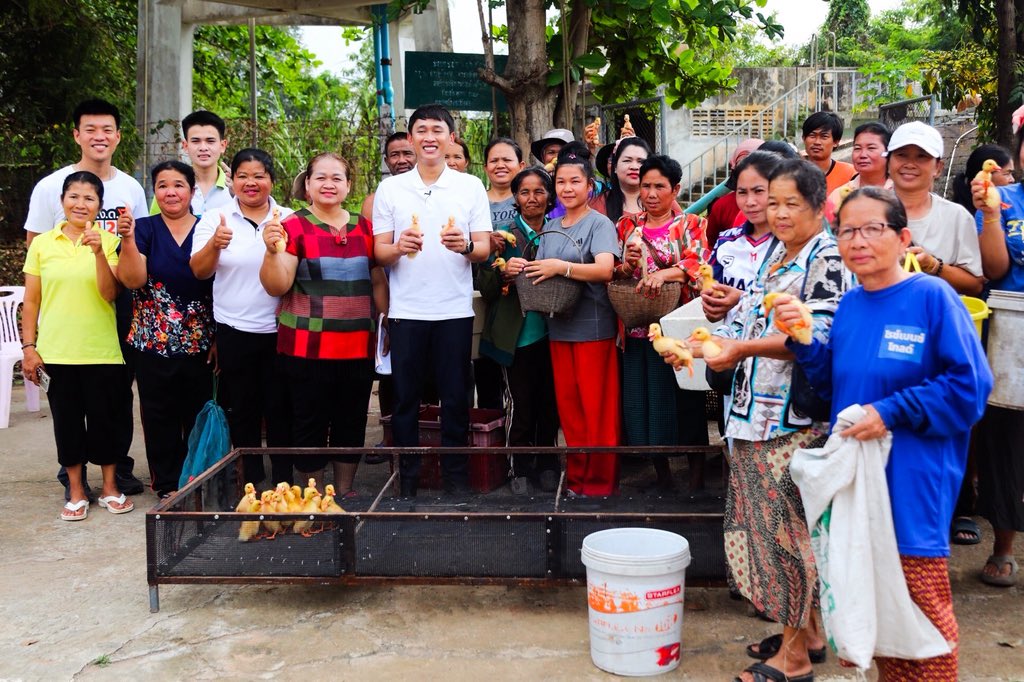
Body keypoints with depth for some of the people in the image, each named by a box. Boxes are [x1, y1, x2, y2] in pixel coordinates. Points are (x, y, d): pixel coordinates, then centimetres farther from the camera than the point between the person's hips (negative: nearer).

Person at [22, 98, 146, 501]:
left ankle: (120, 466, 22)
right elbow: (34, 245, 0)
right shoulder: (51, 186, -2)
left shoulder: (131, 188, 8)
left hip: (120, 301, 3)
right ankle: (73, 474, 15)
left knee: (120, 389, 9)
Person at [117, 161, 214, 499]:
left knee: (199, 414, 7)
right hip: (153, 343, 0)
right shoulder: (145, 229, 2)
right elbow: (132, 280, -9)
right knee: (161, 416, 7)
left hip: (200, 343, 0)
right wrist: (128, 239, -23)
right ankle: (167, 484, 19)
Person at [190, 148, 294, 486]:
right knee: (243, 410, 9)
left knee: (280, 408, 3)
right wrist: (214, 245, -23)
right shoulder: (215, 219, 5)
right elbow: (199, 271, -2)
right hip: (234, 331, 1)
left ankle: (284, 481, 15)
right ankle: (251, 481, 22)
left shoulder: (288, 219, 4)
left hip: (279, 330, 0)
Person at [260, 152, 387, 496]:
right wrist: (273, 251, -25)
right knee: (310, 423, 4)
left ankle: (345, 492, 27)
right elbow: (277, 287, -9)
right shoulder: (294, 226, -3)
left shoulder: (364, 227, 10)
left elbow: (378, 281, 17)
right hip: (308, 347, -4)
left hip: (358, 347, 4)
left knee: (351, 423, 12)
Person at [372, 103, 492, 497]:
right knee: (405, 399, 6)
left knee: (455, 399, 5)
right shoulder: (390, 188, 6)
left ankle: (456, 477, 17)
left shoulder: (471, 187, 5)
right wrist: (399, 248, -19)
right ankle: (407, 480, 17)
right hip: (406, 311, 0)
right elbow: (378, 253, 3)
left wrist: (465, 246, -21)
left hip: (455, 310, 0)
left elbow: (484, 250, 2)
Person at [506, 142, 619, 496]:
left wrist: (561, 267, -28)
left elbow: (605, 269, -20)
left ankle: (601, 483, 9)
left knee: (598, 410, -1)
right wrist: (519, 268, -5)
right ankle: (576, 478, 22)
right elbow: (540, 272, 15)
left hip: (593, 328, -6)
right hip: (559, 326, 6)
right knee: (568, 407, 11)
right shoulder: (551, 228, 15)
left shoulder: (599, 223, -5)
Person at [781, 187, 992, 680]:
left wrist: (892, 412, -18)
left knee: (922, 603, 3)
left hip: (912, 482, -6)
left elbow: (968, 386, -14)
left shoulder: (933, 297, -11)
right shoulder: (849, 305, 7)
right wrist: (803, 340, -2)